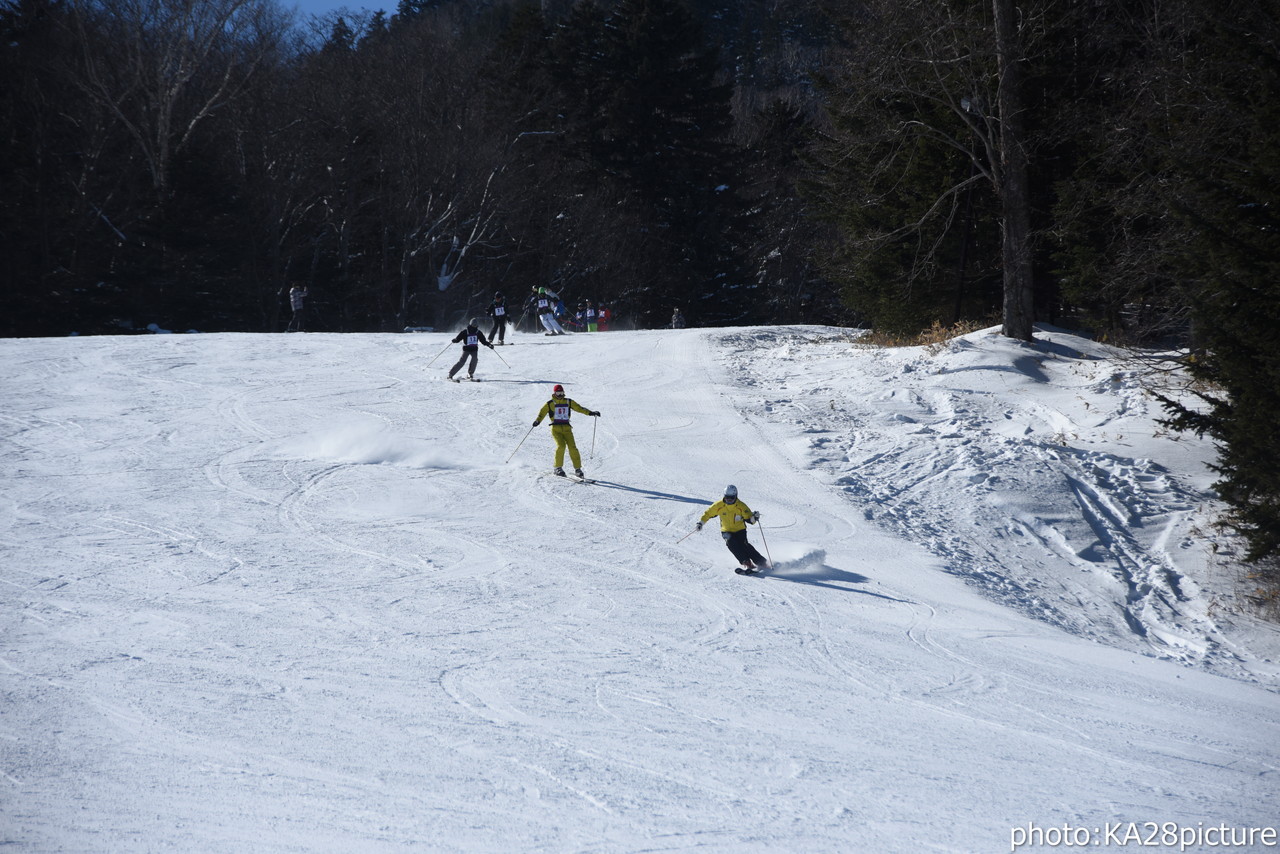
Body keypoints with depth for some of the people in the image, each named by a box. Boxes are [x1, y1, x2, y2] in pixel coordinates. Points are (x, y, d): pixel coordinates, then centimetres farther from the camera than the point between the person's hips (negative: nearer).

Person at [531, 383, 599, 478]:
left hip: (566, 428, 2)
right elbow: (542, 412, 2)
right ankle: (558, 468, -9)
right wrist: (537, 421, -17)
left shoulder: (568, 402, 11)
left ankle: (577, 468, -5)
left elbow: (579, 408, 10)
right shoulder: (550, 404, 4)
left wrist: (591, 413, 0)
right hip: (556, 428, -2)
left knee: (572, 447, -12)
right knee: (561, 445, -22)